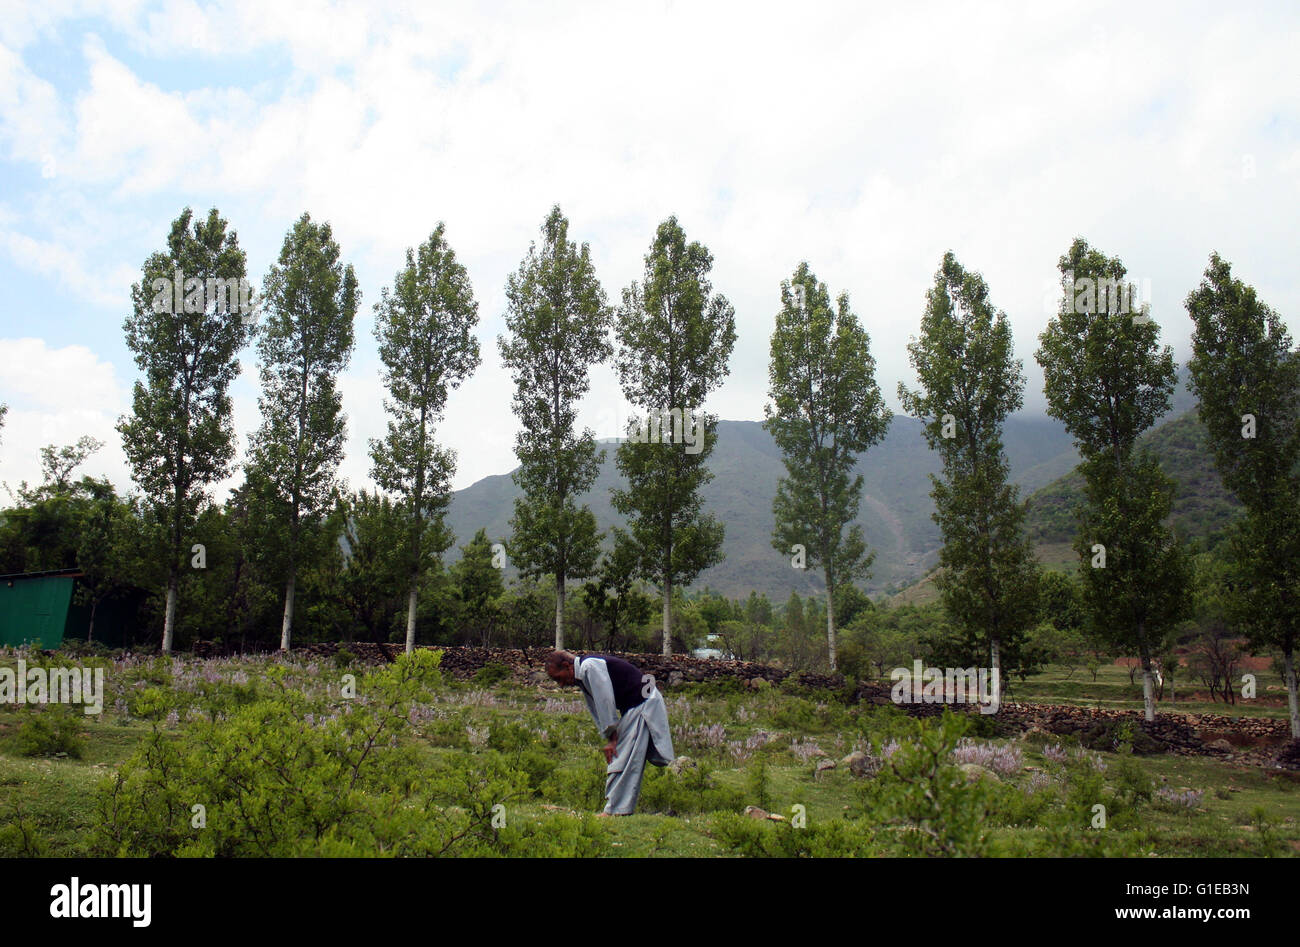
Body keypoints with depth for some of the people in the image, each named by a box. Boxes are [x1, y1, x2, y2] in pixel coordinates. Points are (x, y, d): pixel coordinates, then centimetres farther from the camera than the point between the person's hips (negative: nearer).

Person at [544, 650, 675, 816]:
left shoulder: (590, 666, -18)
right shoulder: (582, 678, 14)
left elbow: (605, 702, -19)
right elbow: (597, 712, 17)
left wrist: (612, 738, -13)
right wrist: (611, 739, 8)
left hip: (644, 704, -11)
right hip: (634, 708, 11)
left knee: (624, 759, -10)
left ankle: (616, 809, -7)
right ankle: (618, 807, 15)